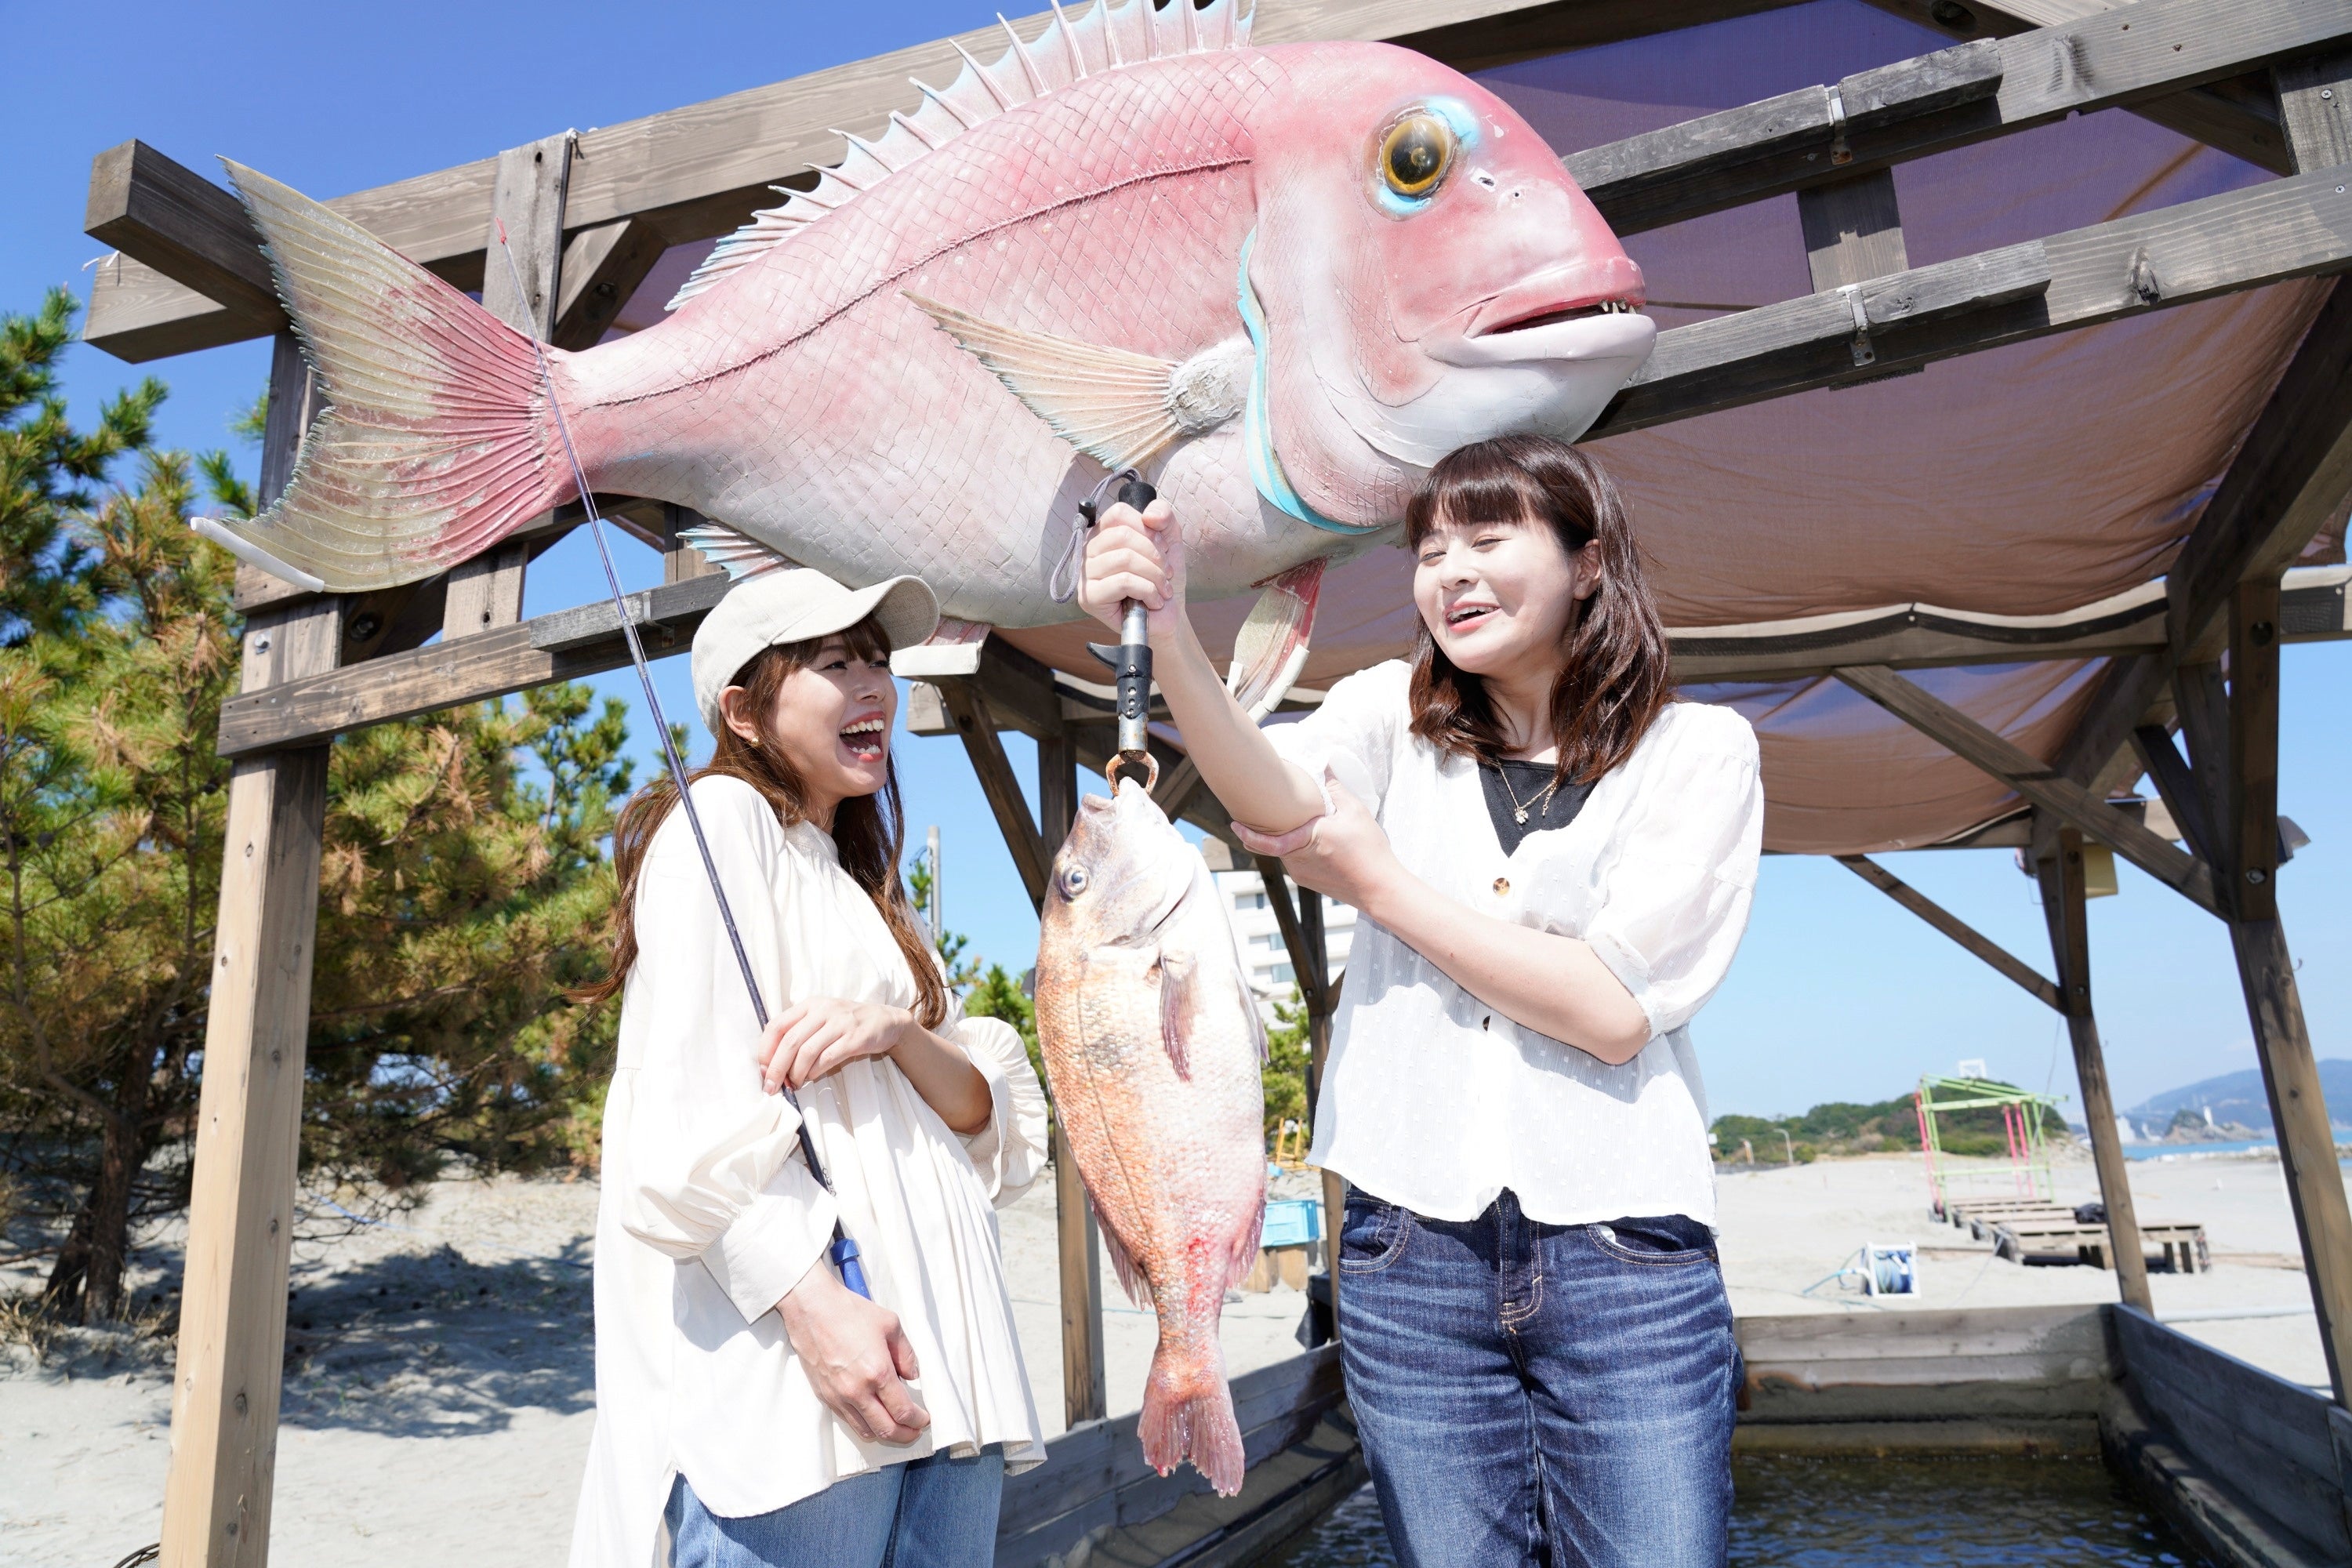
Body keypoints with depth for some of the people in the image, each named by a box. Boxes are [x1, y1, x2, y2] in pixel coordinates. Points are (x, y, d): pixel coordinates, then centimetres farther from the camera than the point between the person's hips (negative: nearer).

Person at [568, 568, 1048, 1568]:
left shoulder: (867, 889, 21)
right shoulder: (721, 821, -1)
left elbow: (990, 1119, 11)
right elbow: (692, 1109, -13)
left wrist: (899, 1030, -9)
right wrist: (812, 1304, -24)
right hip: (789, 1376, -7)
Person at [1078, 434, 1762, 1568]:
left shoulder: (1698, 751, -1)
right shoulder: (1396, 714, 5)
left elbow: (1614, 1009, -13)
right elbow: (1276, 796, -18)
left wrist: (1378, 881, -9)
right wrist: (1167, 635, -36)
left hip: (1624, 1260, -1)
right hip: (1413, 1248, 2)